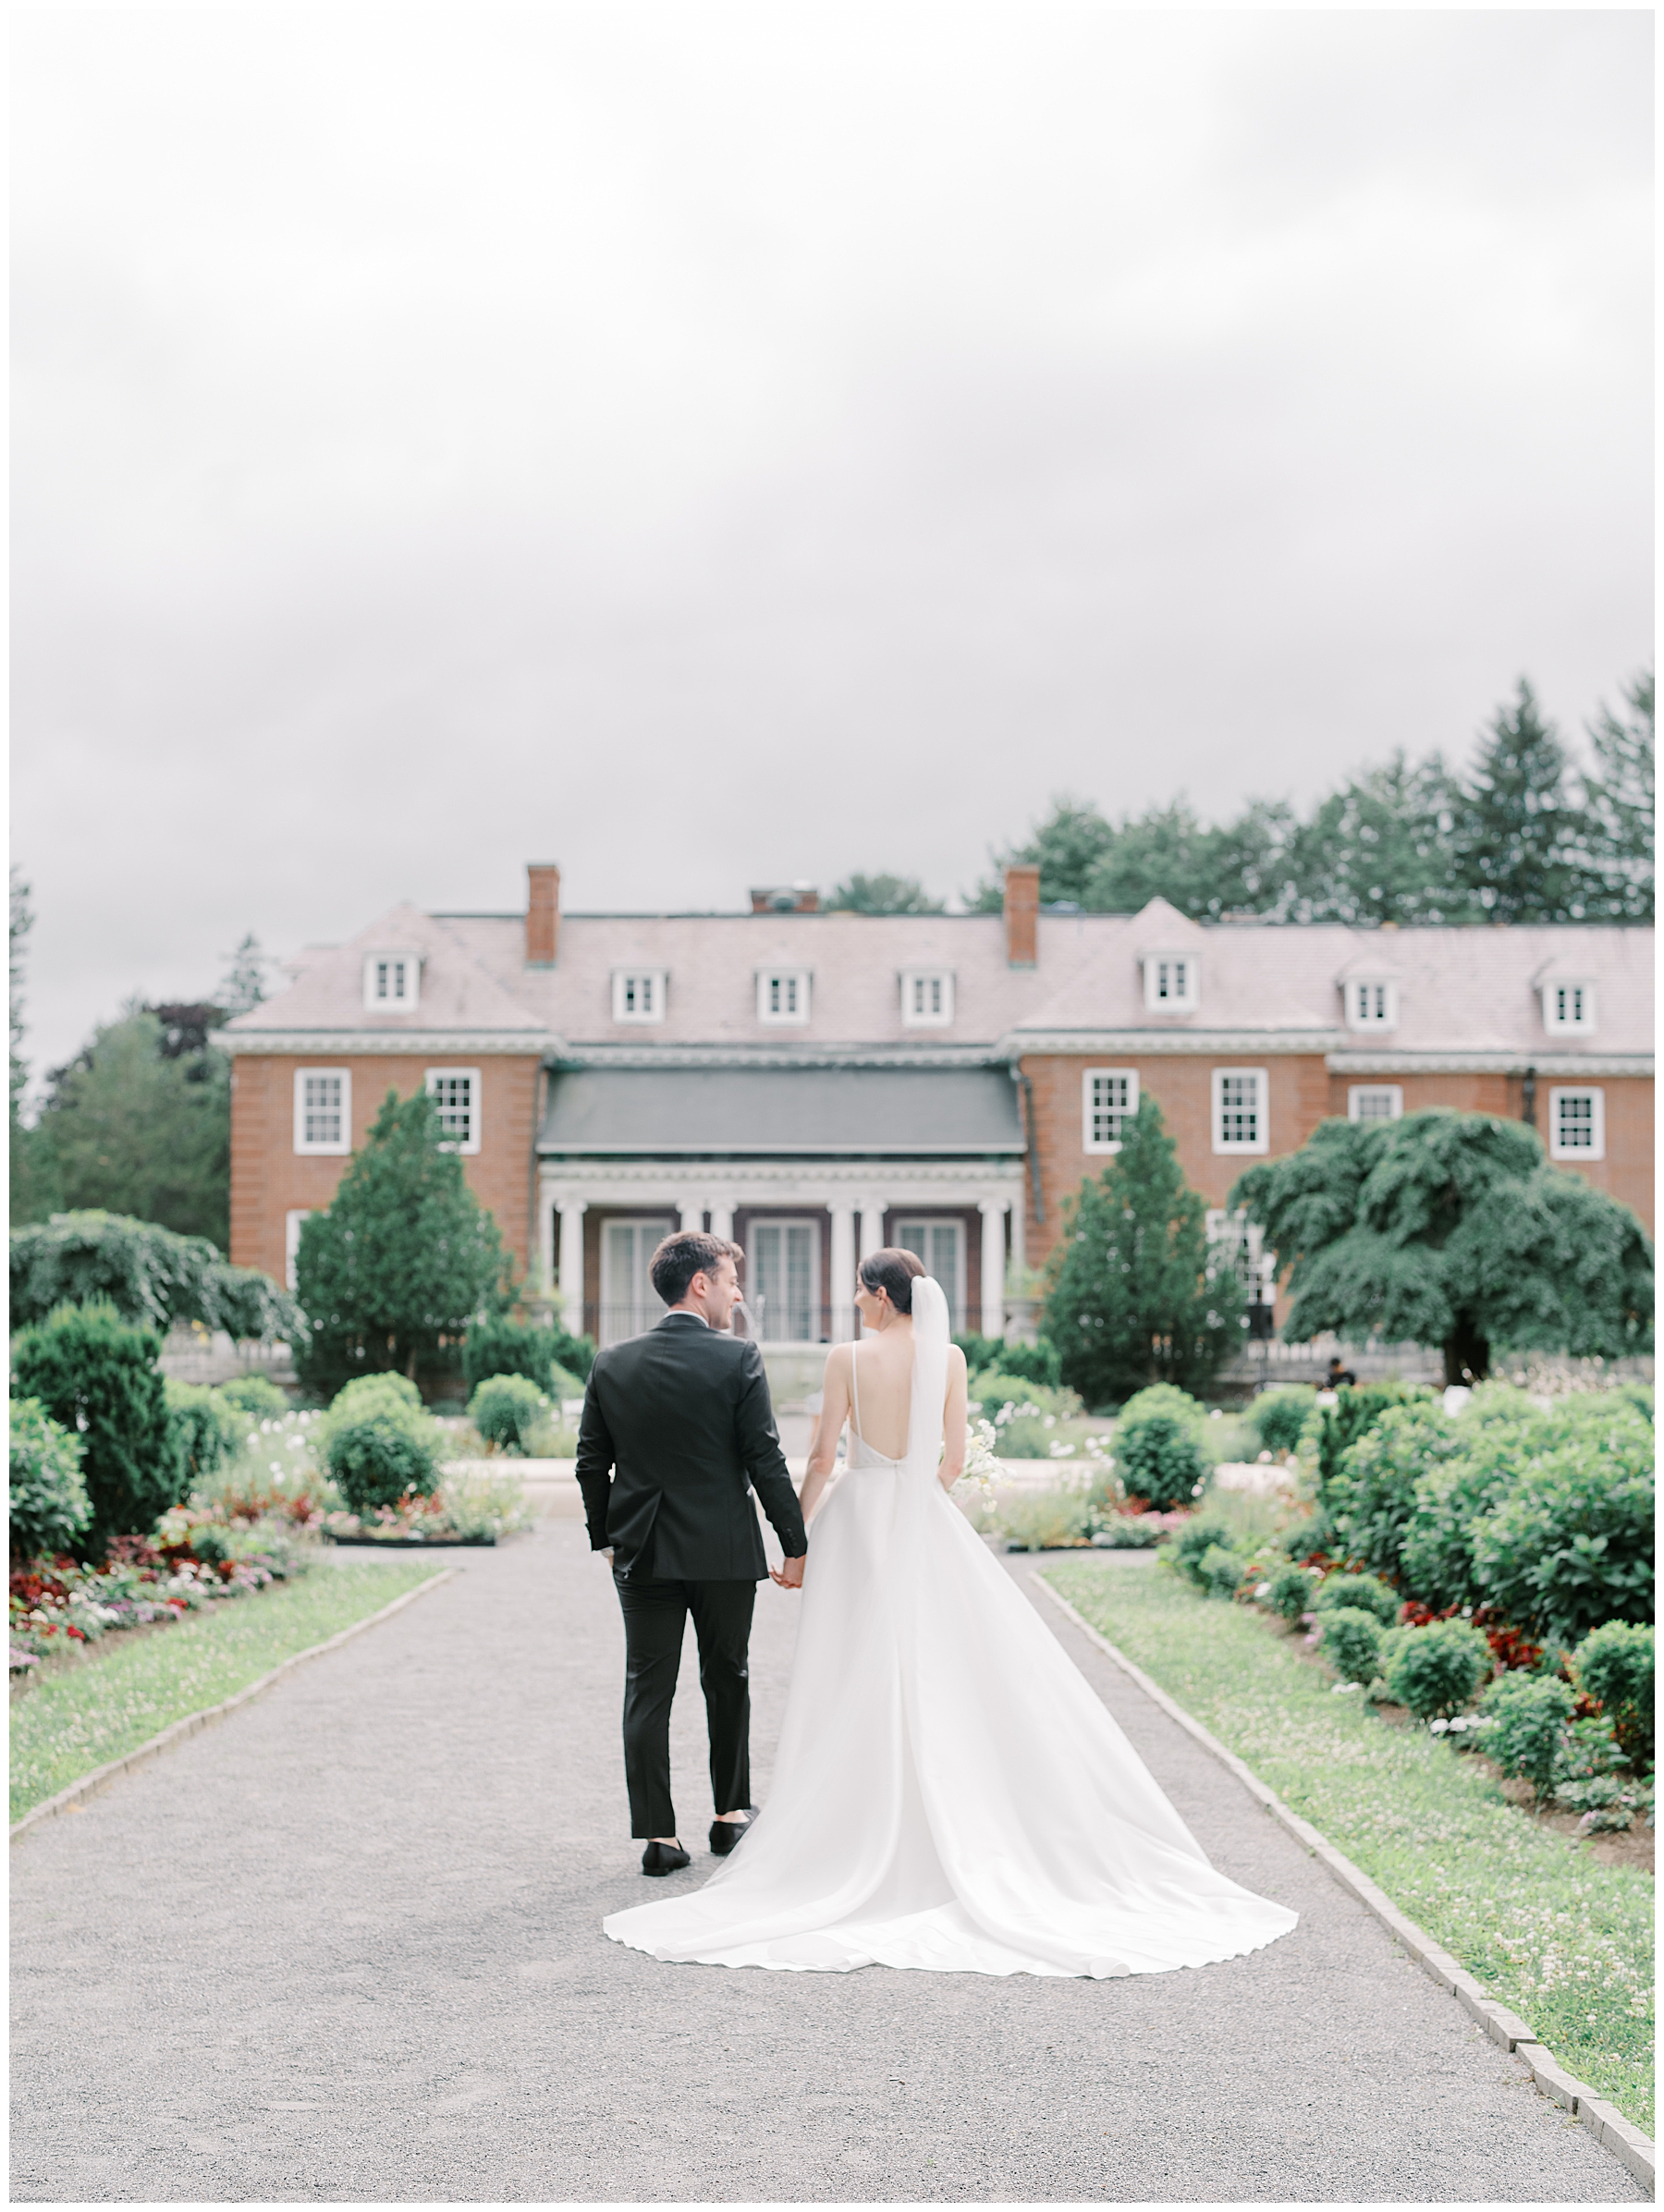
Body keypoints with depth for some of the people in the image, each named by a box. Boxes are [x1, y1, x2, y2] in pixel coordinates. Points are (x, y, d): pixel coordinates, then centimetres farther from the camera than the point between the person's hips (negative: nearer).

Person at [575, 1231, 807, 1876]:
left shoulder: (611, 1364, 0)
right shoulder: (738, 1358, -10)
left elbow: (591, 1463, 4)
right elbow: (765, 1459, -11)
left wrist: (606, 1538, 16)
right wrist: (795, 1542, -4)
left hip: (642, 1555, 2)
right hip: (724, 1550, -2)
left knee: (647, 1691, 6)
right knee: (727, 1680, 16)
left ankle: (657, 1835, 5)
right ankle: (731, 1813, 29)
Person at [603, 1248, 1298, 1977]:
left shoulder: (848, 1357, -6)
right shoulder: (948, 1357, 2)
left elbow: (823, 1457, -6)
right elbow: (953, 1459, 5)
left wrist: (796, 1540, 3)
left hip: (857, 1519, -3)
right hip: (925, 1524, 3)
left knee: (859, 1687, 2)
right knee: (942, 1677, 8)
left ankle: (868, 1840, 4)